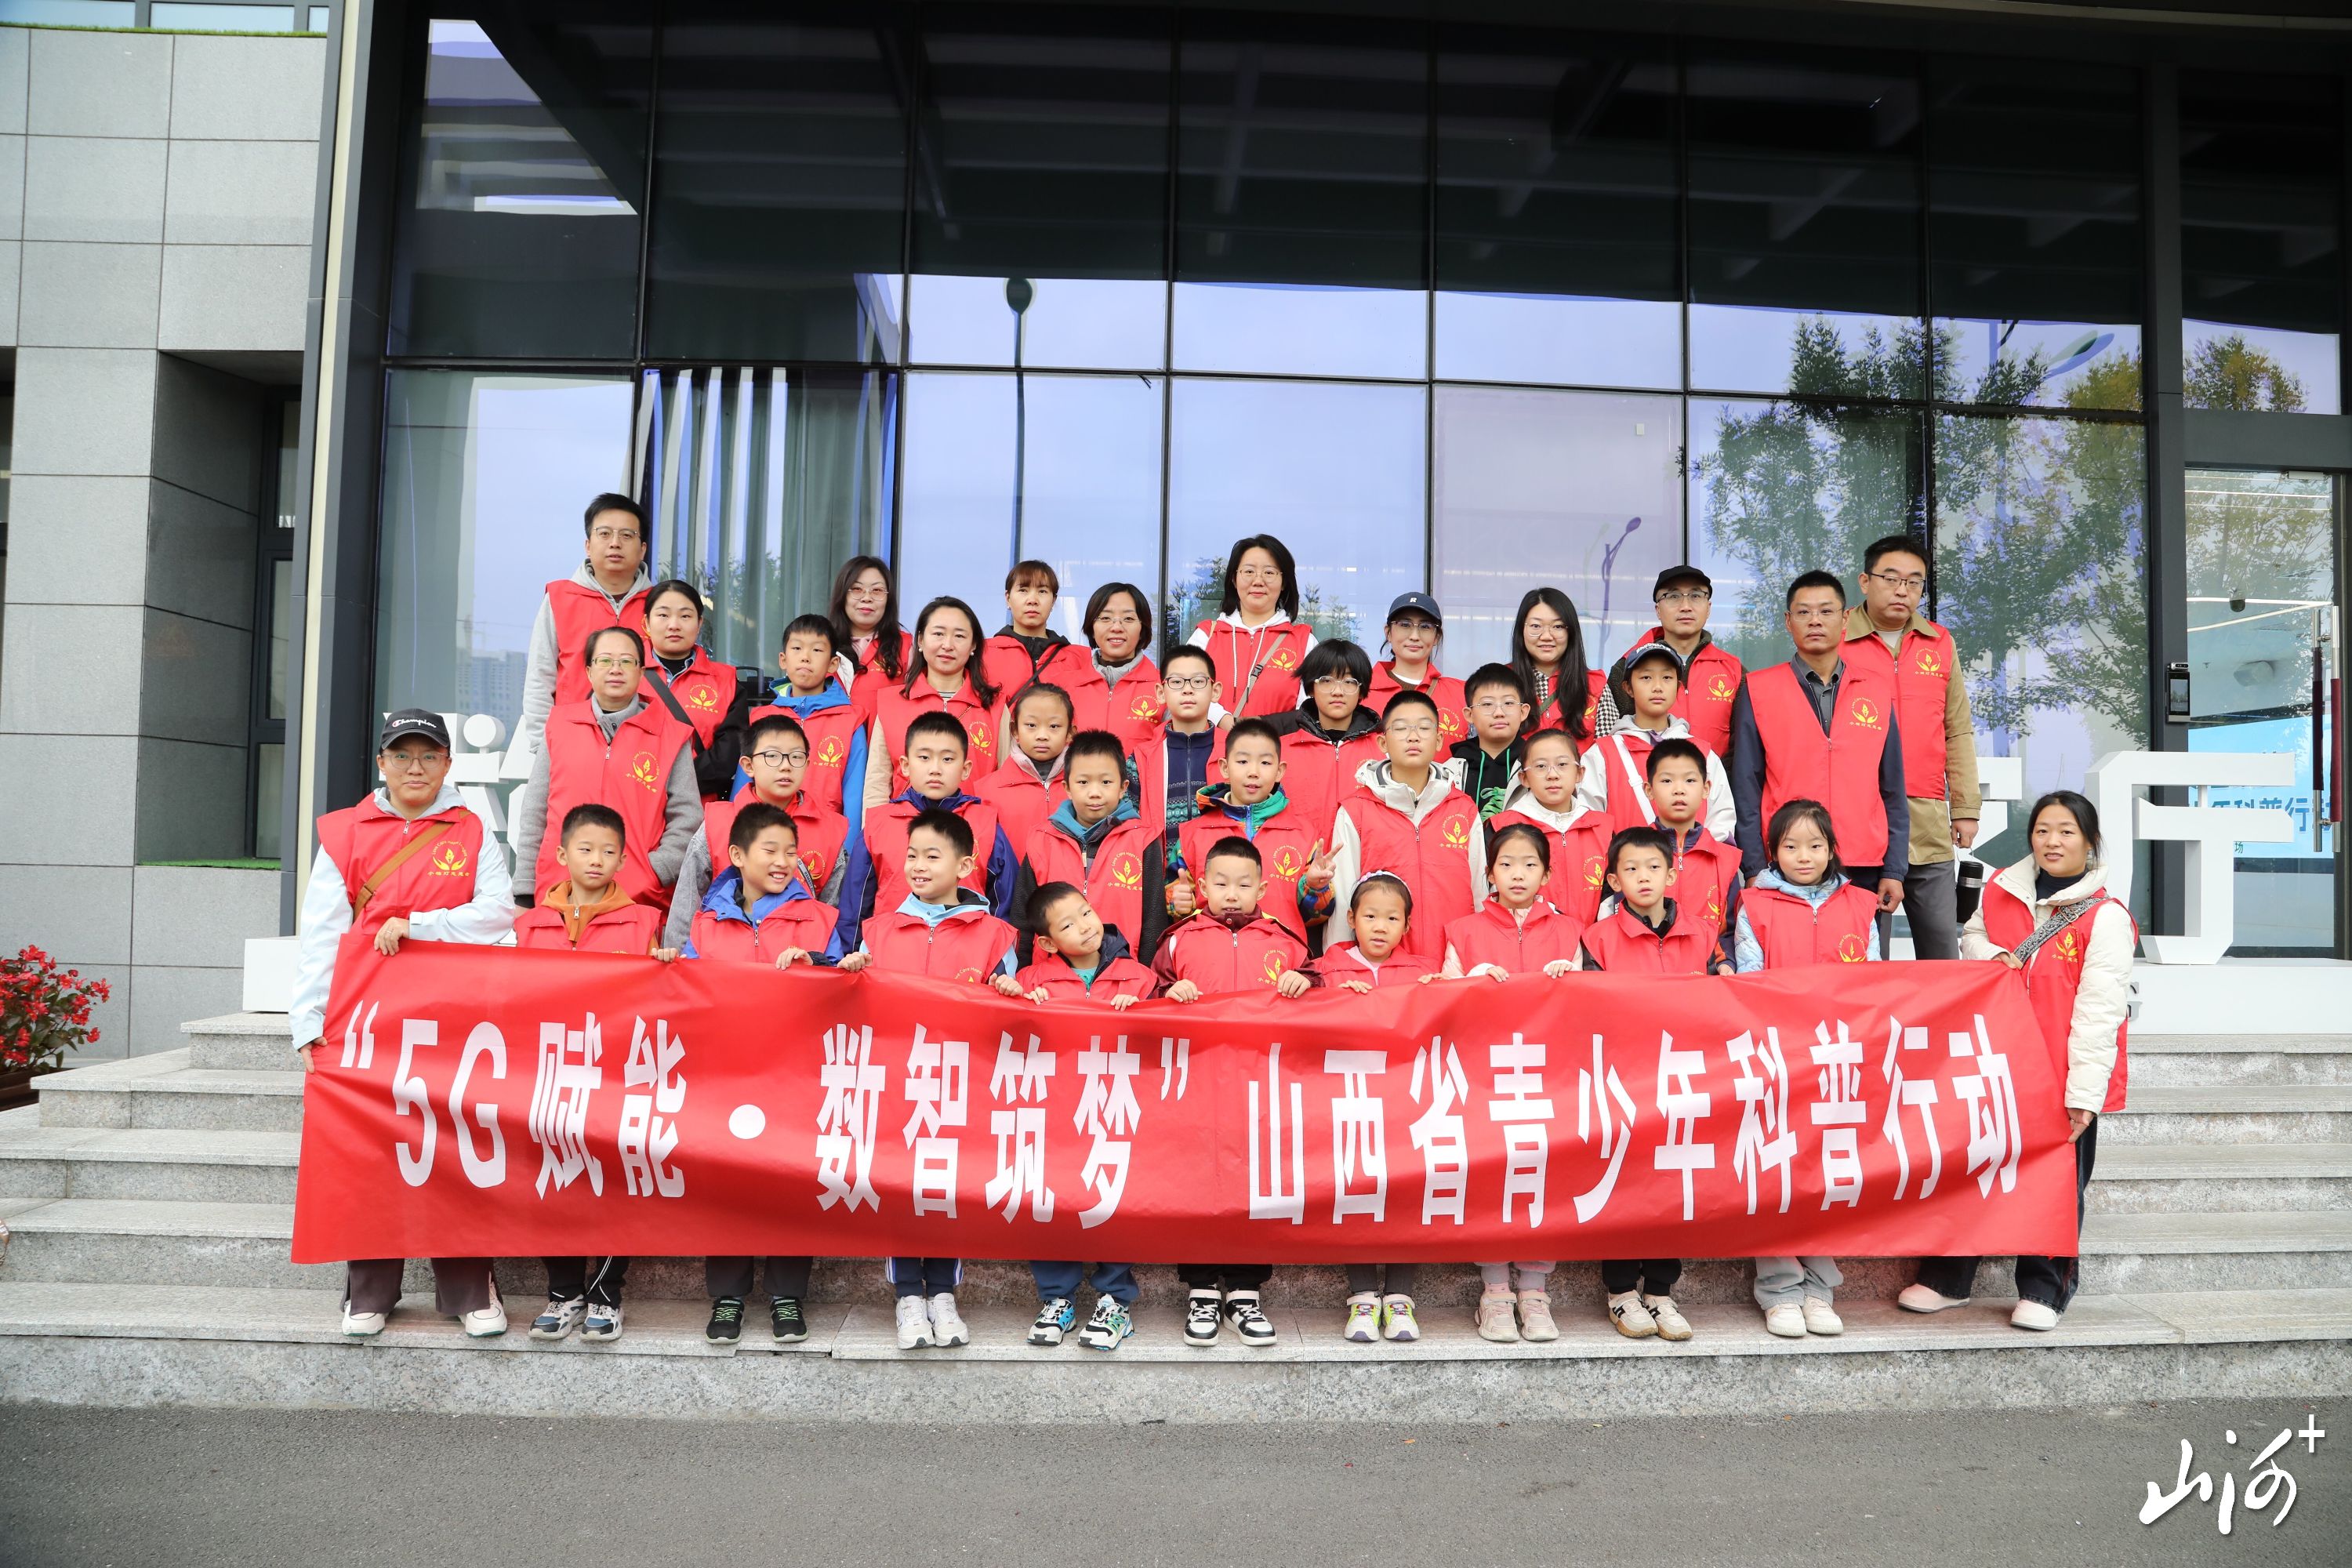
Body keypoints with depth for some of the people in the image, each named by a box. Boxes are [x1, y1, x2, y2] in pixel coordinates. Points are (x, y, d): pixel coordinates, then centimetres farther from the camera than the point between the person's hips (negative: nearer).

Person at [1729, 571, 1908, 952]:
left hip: (1866, 872, 2)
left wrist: (1894, 869, 4)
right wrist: (1754, 868, -4)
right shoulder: (1758, 689, 4)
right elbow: (1746, 788, 2)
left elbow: (1893, 789, 11)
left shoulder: (1877, 690, 10)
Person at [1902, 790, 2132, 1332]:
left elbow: (2097, 1013, -14)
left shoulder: (2105, 918, -10)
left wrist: (2084, 1094, -18)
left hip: (2065, 1080, -4)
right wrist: (1993, 955, -3)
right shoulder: (2002, 891, 4)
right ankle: (1946, 1279, 23)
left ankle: (2044, 1291, 25)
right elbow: (1971, 937, 22)